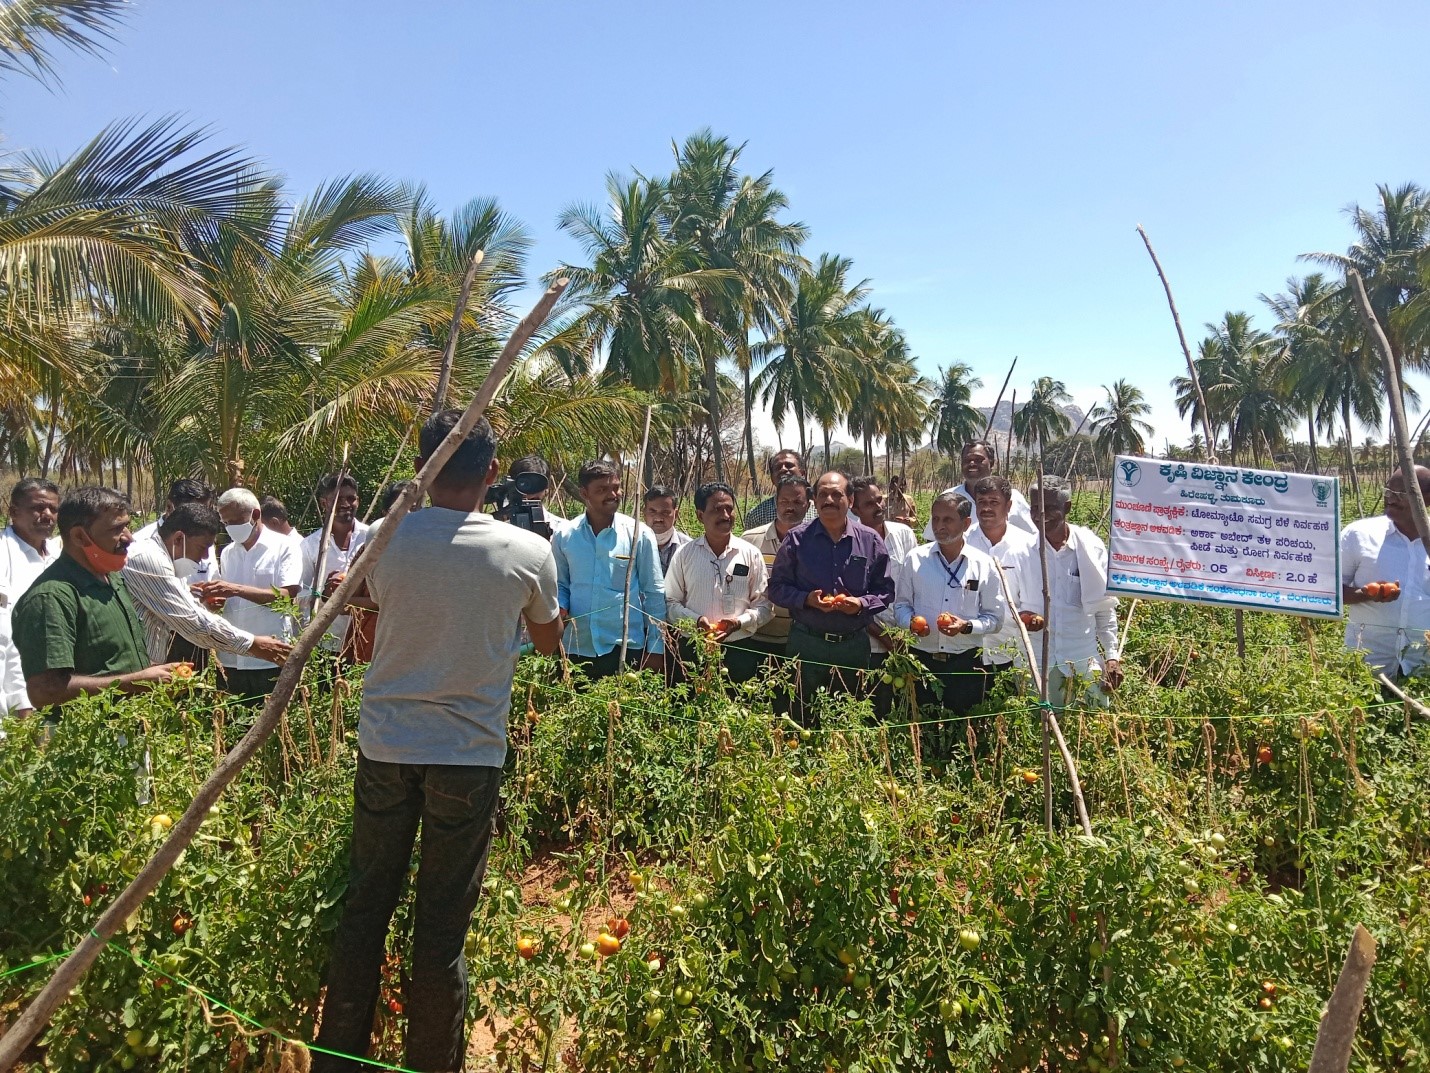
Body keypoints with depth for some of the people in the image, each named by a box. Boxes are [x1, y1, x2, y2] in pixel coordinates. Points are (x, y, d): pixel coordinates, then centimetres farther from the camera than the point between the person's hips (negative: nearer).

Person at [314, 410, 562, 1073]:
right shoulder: (528, 553, -9)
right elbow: (548, 640, 9)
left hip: (384, 745, 2)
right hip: (470, 754, -2)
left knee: (365, 906, 17)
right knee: (443, 925, 9)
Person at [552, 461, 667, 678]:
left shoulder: (639, 534, -4)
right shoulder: (563, 536, 1)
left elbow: (654, 593, 0)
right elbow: (560, 586, 13)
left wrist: (656, 648, -1)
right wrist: (560, 607, -10)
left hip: (626, 648, -2)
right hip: (577, 648, 2)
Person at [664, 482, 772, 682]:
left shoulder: (751, 554, 3)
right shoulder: (684, 554, 3)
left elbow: (764, 606, 4)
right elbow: (670, 603, 4)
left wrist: (739, 622, -14)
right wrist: (695, 620, -14)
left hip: (739, 650, 0)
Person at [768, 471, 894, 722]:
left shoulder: (870, 540, 2)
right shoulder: (797, 539, -1)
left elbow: (886, 590, 6)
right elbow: (777, 588, 1)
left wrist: (862, 603, -13)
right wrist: (806, 599, -16)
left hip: (855, 644, 1)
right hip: (806, 644, -1)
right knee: (803, 720, 11)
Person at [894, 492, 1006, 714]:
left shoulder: (984, 565, 0)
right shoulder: (915, 559, 0)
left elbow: (995, 617, 3)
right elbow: (900, 604, 8)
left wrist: (967, 626, -15)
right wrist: (911, 622, -13)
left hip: (966, 663, 0)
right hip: (921, 660, 0)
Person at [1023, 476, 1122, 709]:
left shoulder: (1092, 547, -1)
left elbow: (1104, 608, 6)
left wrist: (1112, 655, 2)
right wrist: (1019, 618, -17)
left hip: (1085, 662, 1)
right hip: (1034, 663, 0)